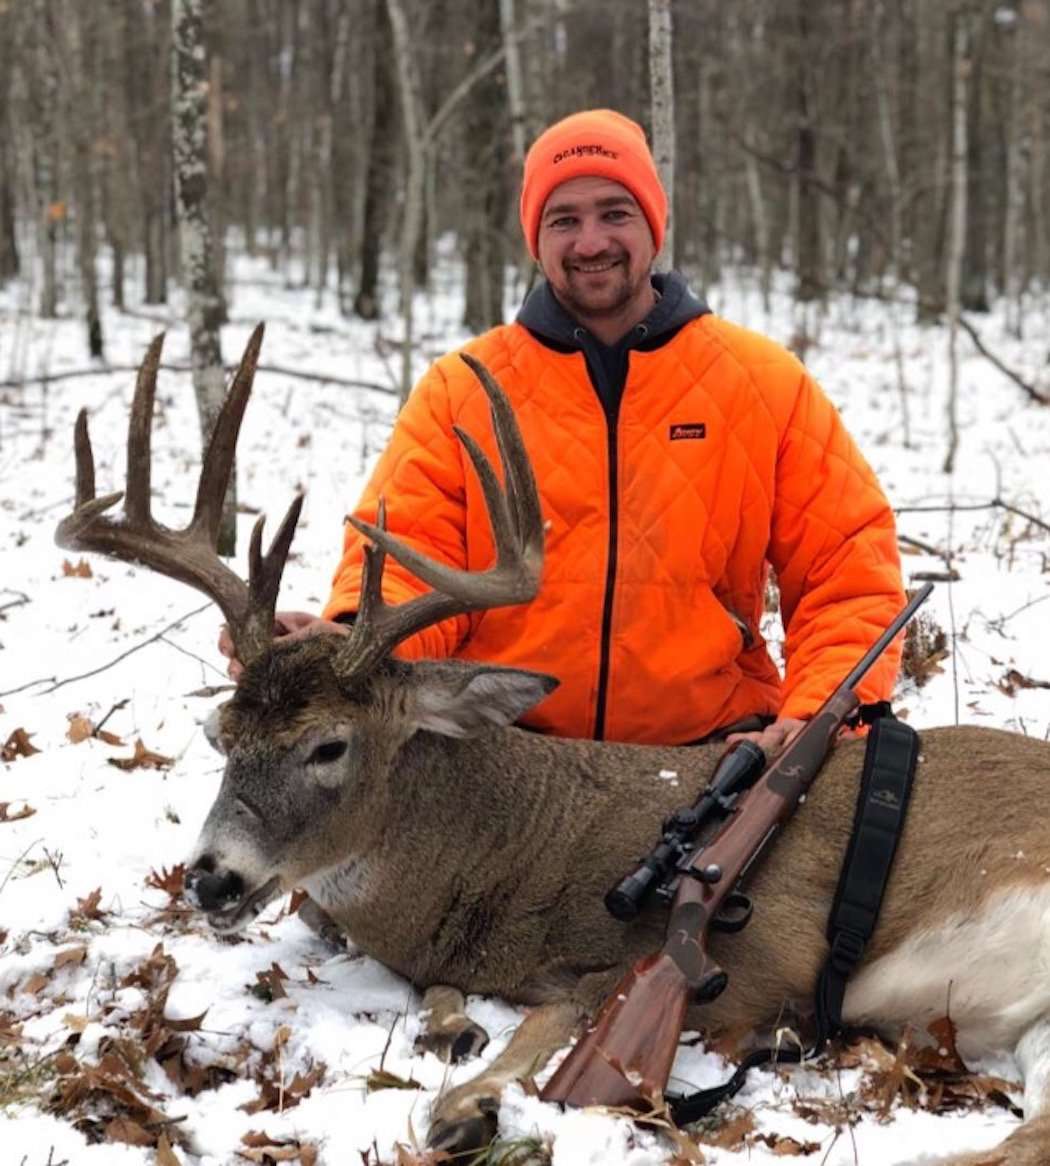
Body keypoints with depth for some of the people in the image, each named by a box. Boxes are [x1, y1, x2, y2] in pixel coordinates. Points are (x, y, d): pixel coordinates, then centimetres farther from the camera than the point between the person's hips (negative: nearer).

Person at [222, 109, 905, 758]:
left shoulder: (765, 383, 7)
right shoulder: (459, 390, 7)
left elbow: (850, 568, 7)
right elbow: (408, 560, 3)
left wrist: (818, 714, -9)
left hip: (710, 753, 1)